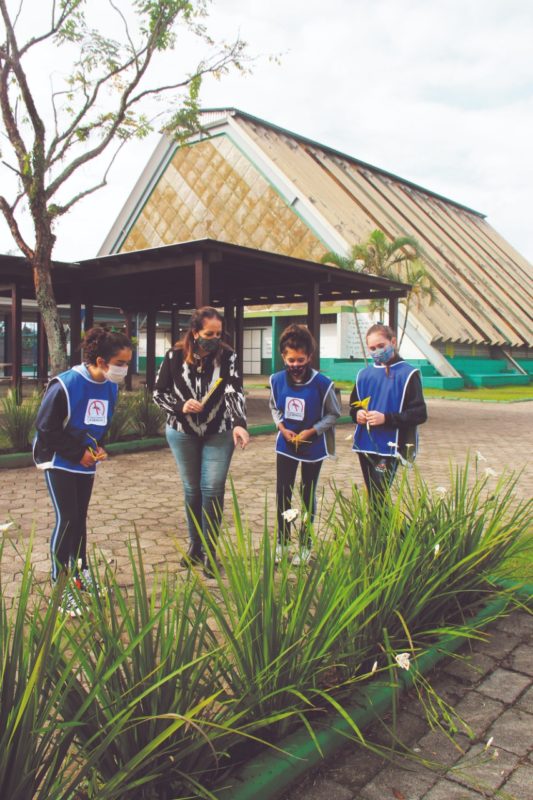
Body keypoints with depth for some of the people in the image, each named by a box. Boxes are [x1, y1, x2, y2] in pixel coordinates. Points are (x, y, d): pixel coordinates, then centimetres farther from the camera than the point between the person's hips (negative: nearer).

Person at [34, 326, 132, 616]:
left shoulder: (111, 388, -4)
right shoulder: (65, 385, -25)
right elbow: (45, 428, -19)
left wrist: (98, 449, -5)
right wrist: (79, 452, -18)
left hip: (86, 463, 6)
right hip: (58, 461, -6)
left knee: (79, 518, 15)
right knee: (66, 520, -9)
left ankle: (80, 572, 30)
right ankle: (60, 586, 1)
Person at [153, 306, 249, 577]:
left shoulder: (227, 357, -12)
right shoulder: (175, 356, -10)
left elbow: (234, 392, -25)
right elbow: (159, 393, -1)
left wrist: (239, 424, -41)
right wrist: (180, 407, -20)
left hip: (218, 434, -1)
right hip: (182, 433, 1)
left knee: (213, 489, -4)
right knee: (191, 489, 12)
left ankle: (210, 552, 11)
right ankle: (195, 544, 29)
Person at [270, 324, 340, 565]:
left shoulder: (322, 383, -19)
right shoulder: (277, 380, -9)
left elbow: (333, 414, -7)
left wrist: (312, 431, -18)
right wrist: (282, 427, -9)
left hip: (313, 446, -2)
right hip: (286, 444, 3)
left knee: (308, 495, 11)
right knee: (282, 493, 7)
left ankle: (305, 545, 26)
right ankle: (282, 542, 25)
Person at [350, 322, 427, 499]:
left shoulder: (408, 374, -6)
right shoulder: (364, 374, 10)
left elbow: (420, 414, -11)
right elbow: (354, 405, 22)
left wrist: (386, 418, -19)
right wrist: (357, 413, -2)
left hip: (390, 447, -6)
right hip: (365, 445, 6)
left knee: (377, 497, -13)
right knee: (373, 497, 14)